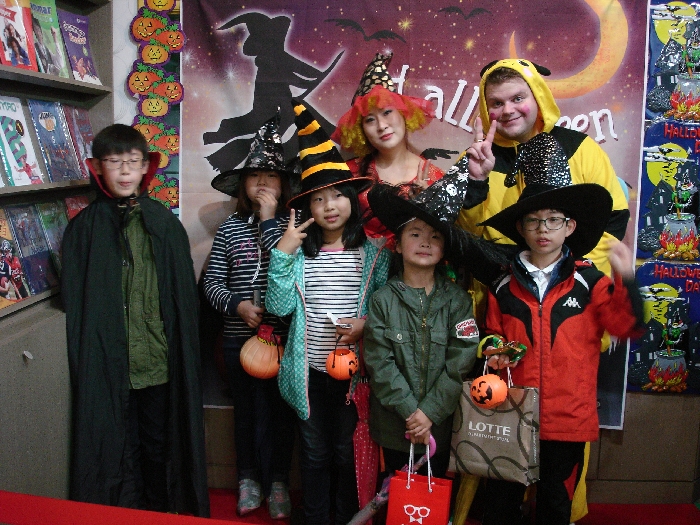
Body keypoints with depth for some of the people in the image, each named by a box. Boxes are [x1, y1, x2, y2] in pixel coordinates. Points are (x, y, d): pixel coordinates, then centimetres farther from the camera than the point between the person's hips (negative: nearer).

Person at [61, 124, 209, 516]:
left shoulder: (165, 223, 3)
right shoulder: (84, 228, 1)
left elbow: (186, 298, 4)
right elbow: (74, 303, 1)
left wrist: (185, 358, 1)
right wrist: (84, 362, -3)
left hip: (160, 364, 1)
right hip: (107, 365, -1)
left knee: (160, 446, 14)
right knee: (119, 451, 9)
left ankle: (163, 512, 34)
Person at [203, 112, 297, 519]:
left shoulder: (291, 224, -2)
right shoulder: (230, 228, 2)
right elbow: (212, 282, 3)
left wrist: (270, 219, -12)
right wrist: (237, 305, -15)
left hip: (285, 336, -1)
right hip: (241, 337, 2)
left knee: (282, 410, 10)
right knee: (247, 409, 16)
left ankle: (278, 481, 28)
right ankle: (249, 478, 34)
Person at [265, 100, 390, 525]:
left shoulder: (374, 252, -2)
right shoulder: (298, 253, -1)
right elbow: (279, 306, -10)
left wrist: (366, 324, -16)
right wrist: (283, 254, -15)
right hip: (309, 369, 1)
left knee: (348, 453, 12)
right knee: (315, 453, 16)